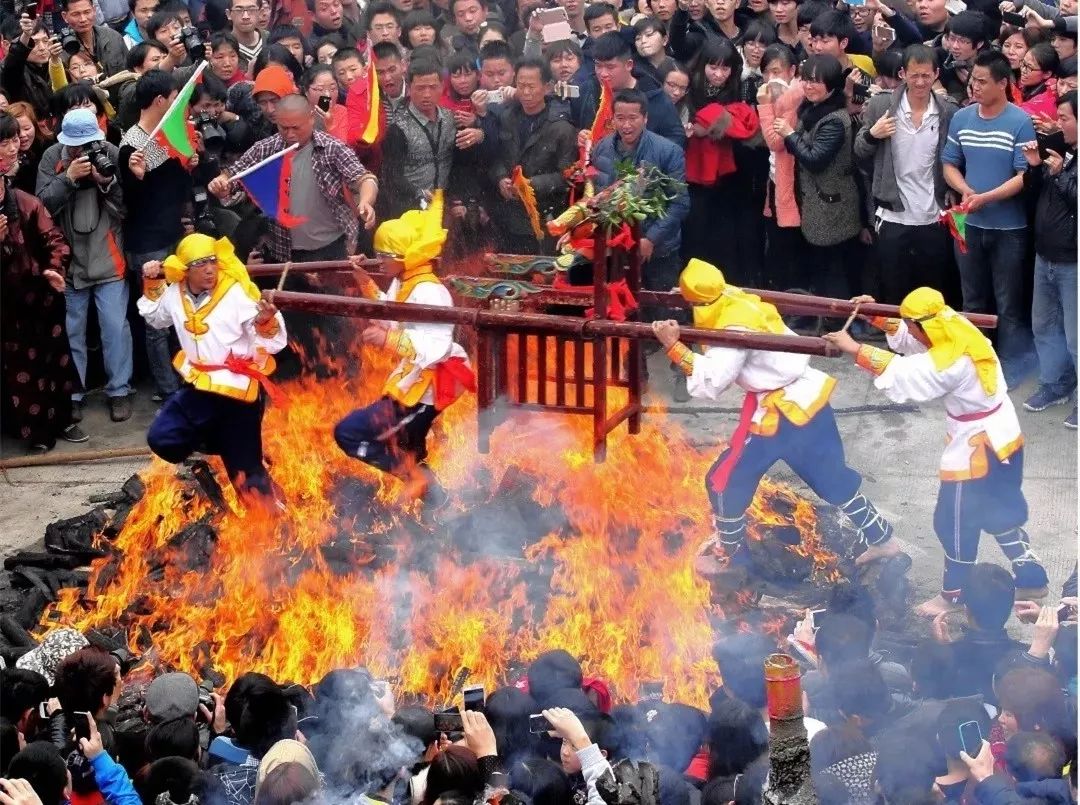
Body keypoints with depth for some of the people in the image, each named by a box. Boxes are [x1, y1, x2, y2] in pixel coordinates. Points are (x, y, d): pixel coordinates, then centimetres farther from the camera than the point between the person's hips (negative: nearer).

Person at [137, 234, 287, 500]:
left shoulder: (238, 294, -19)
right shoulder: (176, 294, 0)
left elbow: (272, 344, -20)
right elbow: (156, 319, 23)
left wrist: (266, 321, -42)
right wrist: (152, 286, 9)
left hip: (237, 389, -6)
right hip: (199, 387, 6)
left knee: (246, 473, -2)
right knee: (162, 440, 0)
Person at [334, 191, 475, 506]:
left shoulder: (429, 293, -23)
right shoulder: (404, 284, 9)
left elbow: (436, 348, -33)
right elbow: (393, 317, 27)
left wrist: (389, 339, -42)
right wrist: (367, 285, 17)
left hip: (421, 391, -11)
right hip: (410, 384, 11)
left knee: (348, 433, -13)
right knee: (408, 454, 24)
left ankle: (414, 475, -9)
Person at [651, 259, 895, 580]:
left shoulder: (735, 328, -24)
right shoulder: (738, 298, -2)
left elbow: (710, 383, -29)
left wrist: (674, 346, -29)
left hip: (778, 411, -9)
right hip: (809, 397, 9)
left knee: (725, 481, 8)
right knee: (833, 477, 23)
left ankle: (729, 555, 24)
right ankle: (881, 538, 34)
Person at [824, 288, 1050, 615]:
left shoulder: (951, 362, -32)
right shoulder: (957, 330, -4)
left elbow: (901, 375, -34)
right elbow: (907, 337, 9)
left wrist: (854, 349, -31)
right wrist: (877, 317, -3)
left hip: (978, 446, -10)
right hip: (1002, 438, 10)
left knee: (956, 521, 6)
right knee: (1001, 514, 22)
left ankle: (954, 594, 21)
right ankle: (1032, 579, 32)